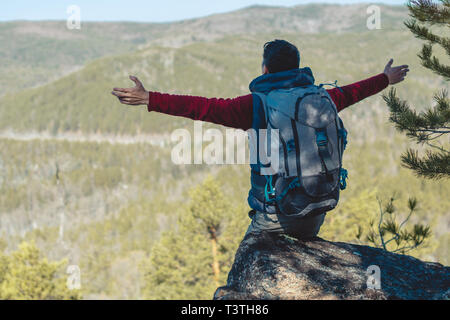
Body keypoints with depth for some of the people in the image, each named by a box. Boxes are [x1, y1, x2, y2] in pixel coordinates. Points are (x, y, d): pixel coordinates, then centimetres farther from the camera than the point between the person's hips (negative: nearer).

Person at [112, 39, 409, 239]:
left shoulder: (256, 104, -8)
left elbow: (203, 107, -14)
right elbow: (349, 93, 24)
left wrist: (149, 99, -14)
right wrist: (385, 79, 44)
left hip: (274, 215, -4)